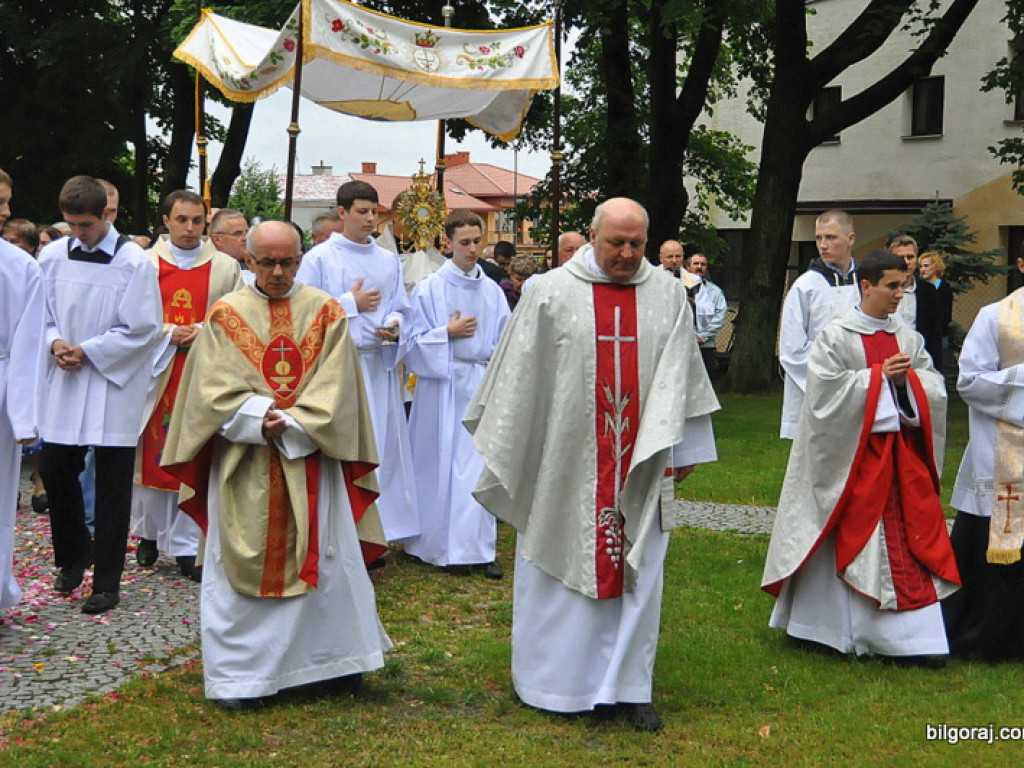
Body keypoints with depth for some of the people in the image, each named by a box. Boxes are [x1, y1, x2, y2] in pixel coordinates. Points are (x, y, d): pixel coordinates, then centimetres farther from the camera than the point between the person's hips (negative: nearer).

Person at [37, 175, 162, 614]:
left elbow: (142, 329, -10)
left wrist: (87, 352, -13)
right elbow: (39, 314, 12)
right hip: (64, 381, 4)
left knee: (112, 485, 3)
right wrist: (54, 342, -8)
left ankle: (107, 582, 13)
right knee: (55, 469, 7)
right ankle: (74, 554, 32)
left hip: (114, 385, -4)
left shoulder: (133, 262, -9)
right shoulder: (52, 256, 3)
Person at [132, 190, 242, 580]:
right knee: (152, 454, 6)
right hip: (156, 372, 0)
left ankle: (187, 547, 6)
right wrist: (168, 333, -13)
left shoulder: (226, 267, 5)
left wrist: (204, 332, -13)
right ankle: (149, 535, 25)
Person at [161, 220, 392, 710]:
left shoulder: (326, 313, 2)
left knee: (323, 558, 7)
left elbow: (333, 392, -4)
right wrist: (258, 418, -18)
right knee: (243, 561, 3)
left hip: (311, 460, 1)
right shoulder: (225, 315, 2)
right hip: (243, 464, 0)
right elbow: (214, 391, -4)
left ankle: (336, 658, 23)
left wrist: (290, 426, -14)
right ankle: (241, 672, 13)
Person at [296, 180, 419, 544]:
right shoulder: (319, 258, 0)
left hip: (379, 366, 5)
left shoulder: (388, 260, 15)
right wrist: (351, 304, -7)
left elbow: (401, 308, 14)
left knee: (382, 447, 3)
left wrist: (394, 327, -7)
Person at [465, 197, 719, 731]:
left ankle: (629, 685, 15)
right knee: (563, 566, 6)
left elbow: (679, 378, 9)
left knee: (635, 570, 5)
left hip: (638, 465, 2)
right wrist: (501, 452, 1)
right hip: (566, 463, -2)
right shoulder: (551, 293, -2)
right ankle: (555, 681, 20)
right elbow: (518, 376, 0)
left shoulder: (668, 296, 5)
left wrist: (683, 447, 7)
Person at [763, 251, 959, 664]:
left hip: (902, 448, 5)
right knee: (856, 536, -2)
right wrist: (879, 374, -17)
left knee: (915, 534, 3)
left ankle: (913, 635, 10)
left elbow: (935, 384, 10)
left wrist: (907, 378, -11)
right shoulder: (836, 336, -6)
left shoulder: (907, 336, 9)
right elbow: (827, 387, -14)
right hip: (856, 451, -5)